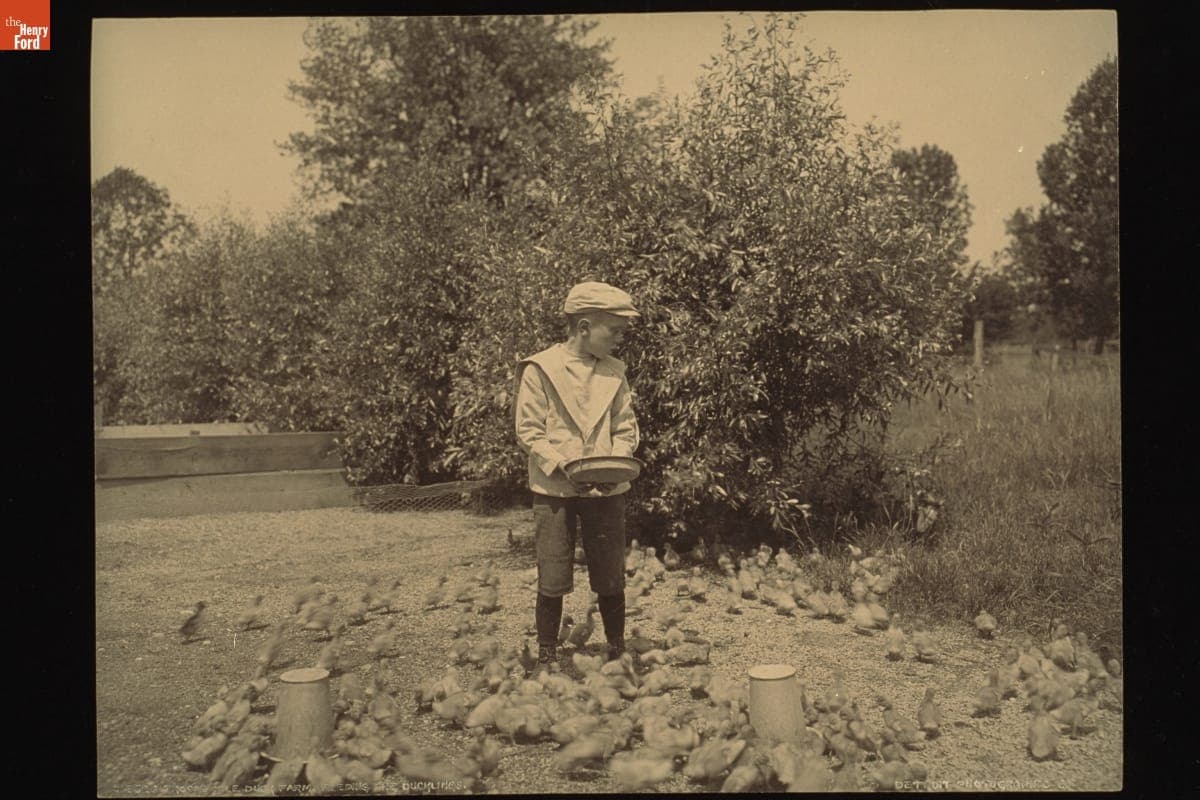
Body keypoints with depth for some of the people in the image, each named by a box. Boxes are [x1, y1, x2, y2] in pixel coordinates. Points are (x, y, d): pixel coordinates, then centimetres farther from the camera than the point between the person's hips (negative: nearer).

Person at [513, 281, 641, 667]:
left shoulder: (614, 372, 6)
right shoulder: (540, 370, -6)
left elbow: (626, 428, 10)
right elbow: (529, 432, -6)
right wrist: (563, 466, -18)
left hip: (607, 489, 3)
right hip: (554, 489, -3)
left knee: (611, 580, 9)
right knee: (552, 581, 2)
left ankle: (618, 653, 25)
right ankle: (546, 658, 16)